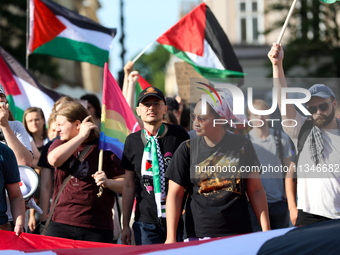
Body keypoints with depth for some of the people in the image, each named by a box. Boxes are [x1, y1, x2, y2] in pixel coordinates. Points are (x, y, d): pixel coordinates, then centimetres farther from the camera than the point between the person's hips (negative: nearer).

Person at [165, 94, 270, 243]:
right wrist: (171, 237, -6)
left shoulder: (243, 146, 3)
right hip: (197, 236, -1)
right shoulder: (187, 149, 1)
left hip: (238, 233, 1)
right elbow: (175, 194, 1)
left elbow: (255, 190, 8)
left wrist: (266, 230, 2)